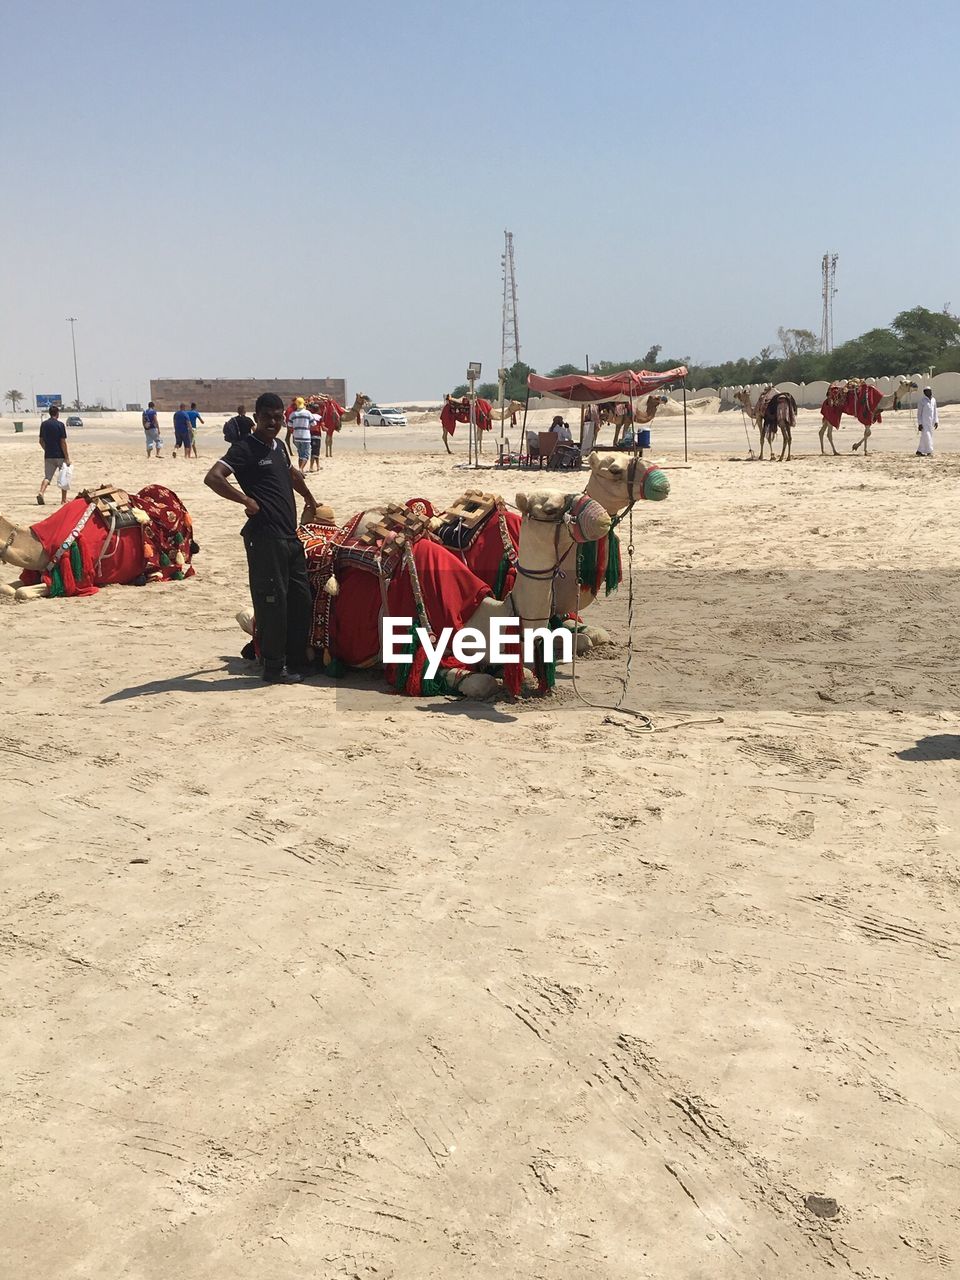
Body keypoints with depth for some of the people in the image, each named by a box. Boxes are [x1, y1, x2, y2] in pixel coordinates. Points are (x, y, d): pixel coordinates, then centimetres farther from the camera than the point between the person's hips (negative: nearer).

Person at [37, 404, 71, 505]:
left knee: (47, 477, 4)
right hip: (60, 456, -4)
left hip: (48, 456, 4)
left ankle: (41, 493, -21)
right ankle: (63, 500, 14)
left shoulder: (43, 424, 6)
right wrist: (67, 458, -10)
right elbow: (63, 442, -13)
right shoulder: (60, 425, -11)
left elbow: (41, 441, 11)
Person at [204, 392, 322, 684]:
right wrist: (247, 500, -20)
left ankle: (297, 660, 24)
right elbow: (212, 478, -22)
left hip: (289, 535, 9)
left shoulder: (278, 446, 17)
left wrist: (310, 499, 46)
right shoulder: (245, 448, -8)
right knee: (272, 601, -5)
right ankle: (274, 668, 4)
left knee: (301, 599, 13)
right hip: (264, 536, -9)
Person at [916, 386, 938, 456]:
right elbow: (919, 413, -10)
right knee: (926, 436, -12)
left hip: (930, 422, 7)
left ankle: (919, 451, 17)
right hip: (924, 422, -7)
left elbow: (935, 412, 15)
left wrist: (936, 421, 8)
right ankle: (929, 452, -11)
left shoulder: (933, 400, 10)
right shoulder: (922, 400, -9)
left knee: (924, 437, 9)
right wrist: (919, 424, -15)